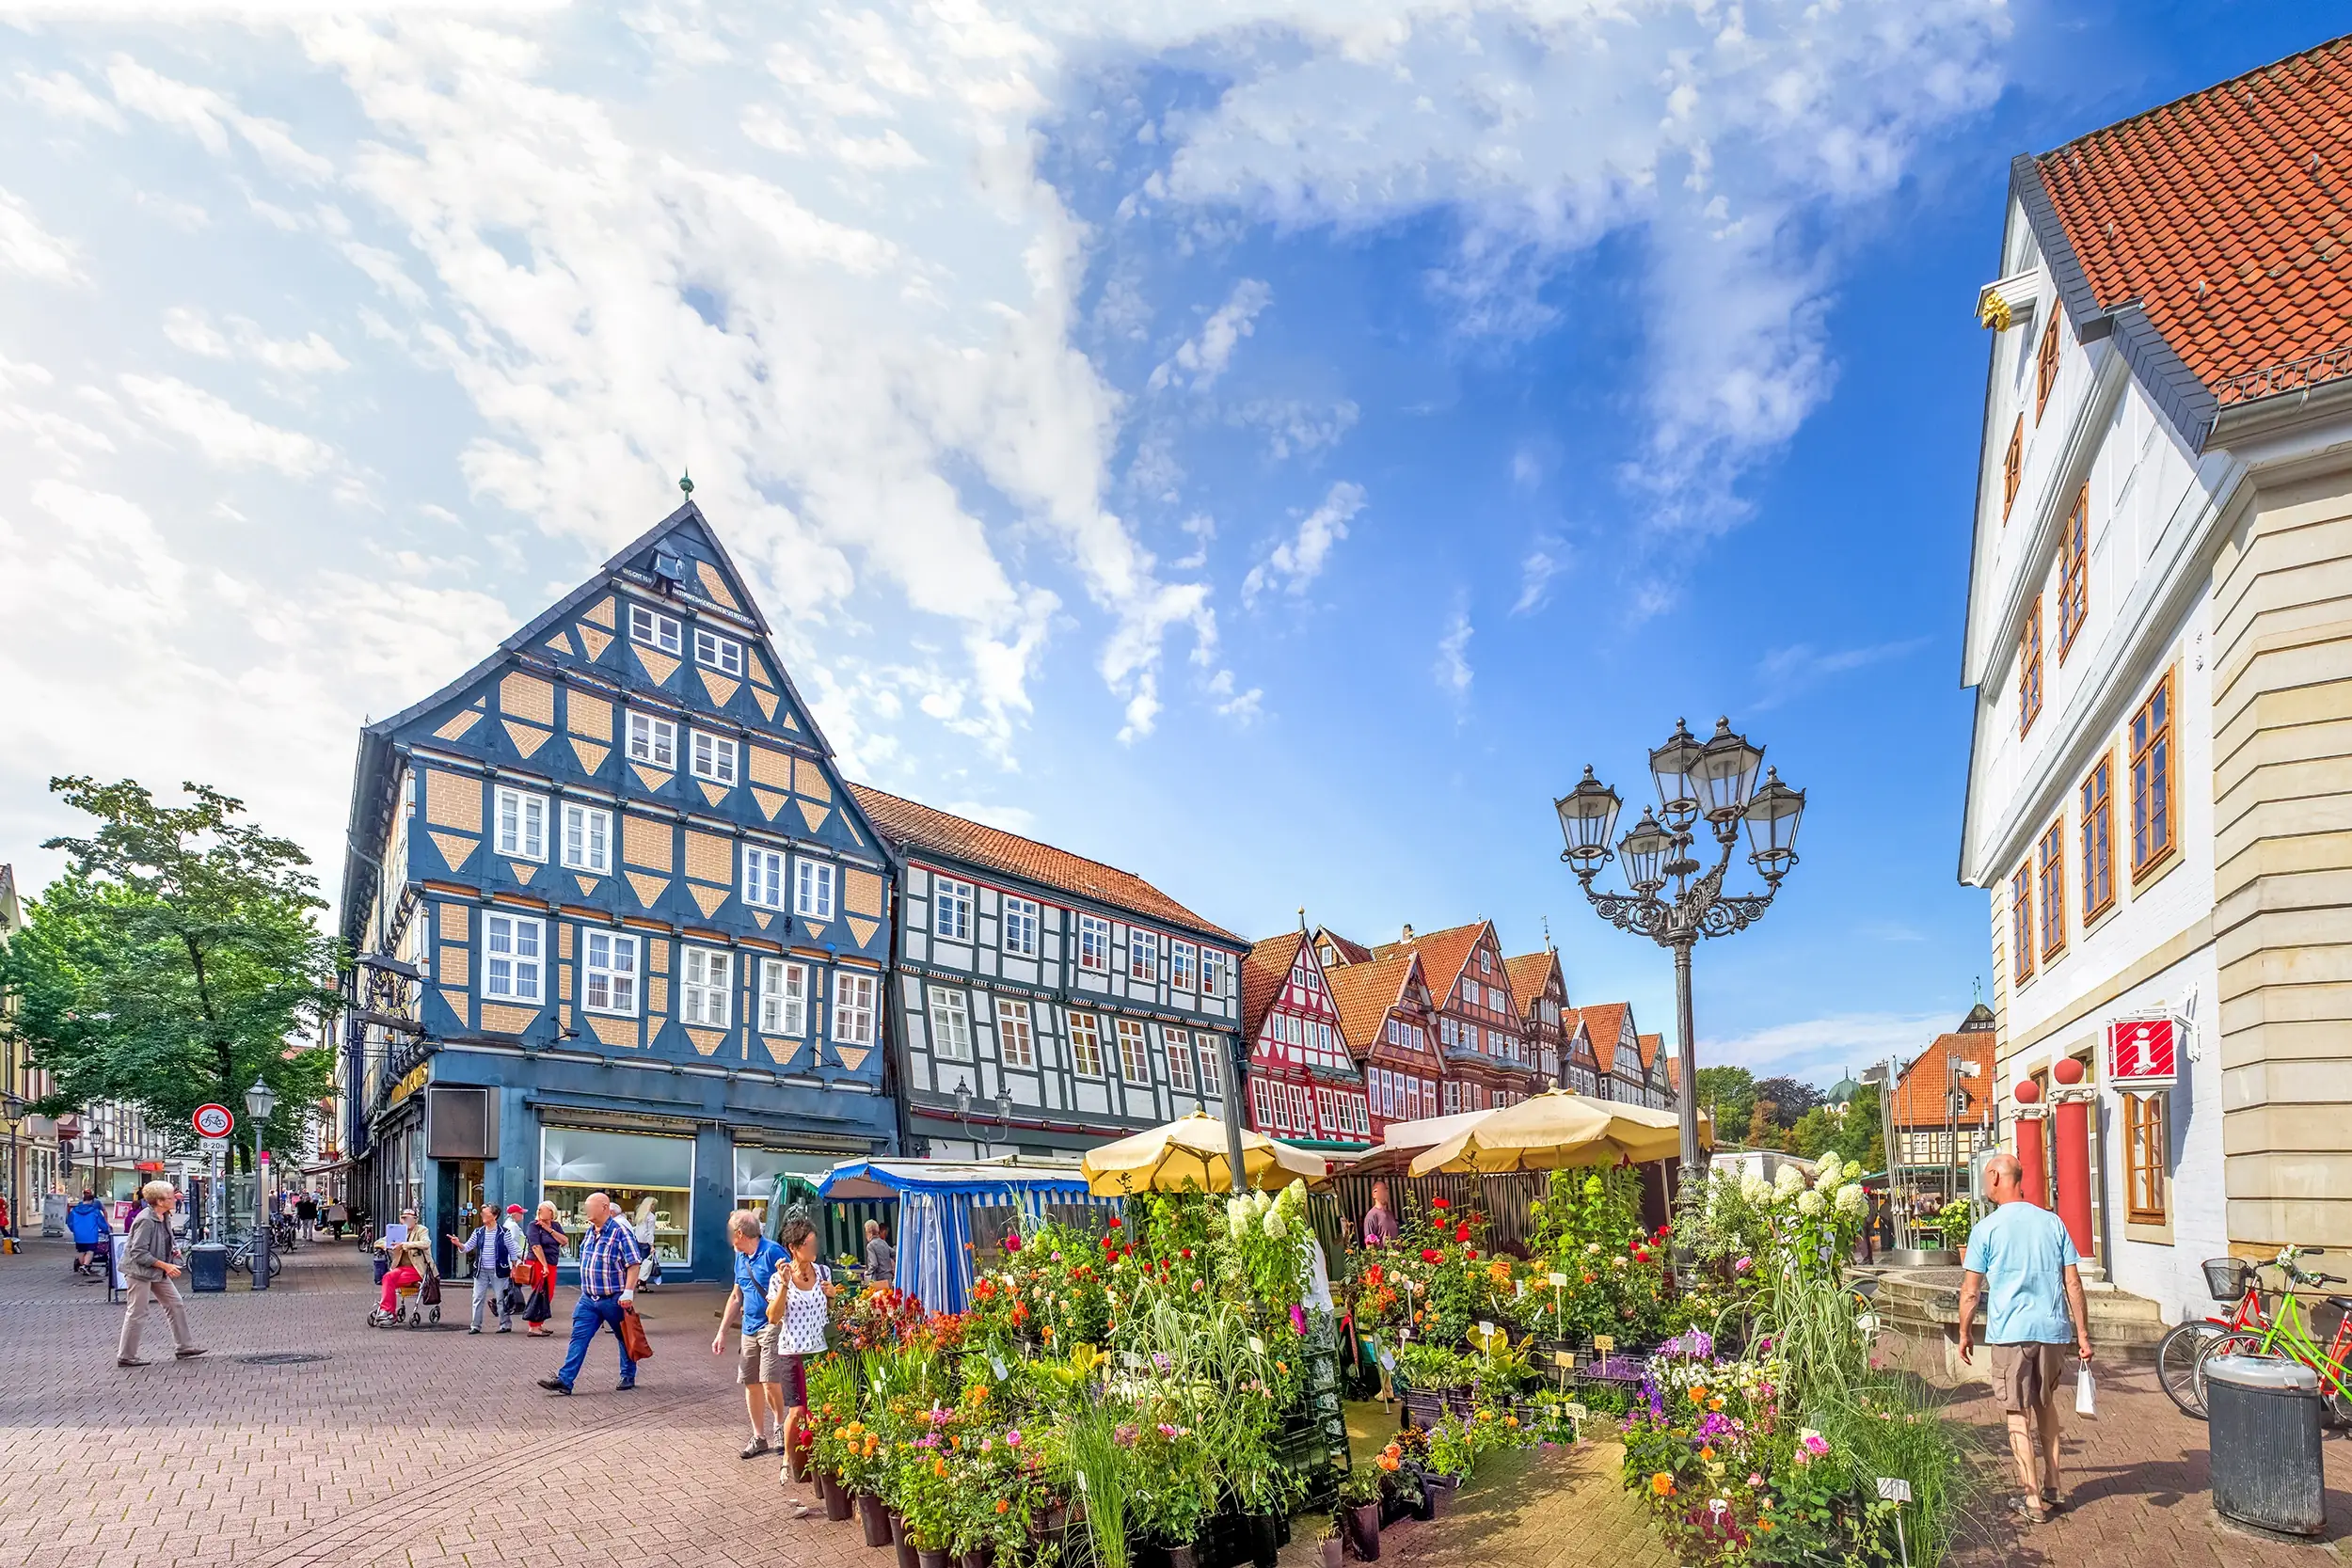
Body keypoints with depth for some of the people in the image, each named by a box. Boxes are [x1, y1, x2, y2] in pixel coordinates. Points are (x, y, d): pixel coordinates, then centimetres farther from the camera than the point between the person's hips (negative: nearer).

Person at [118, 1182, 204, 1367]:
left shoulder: (165, 1217, 4)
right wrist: (165, 1266, -25)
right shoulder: (146, 1221, -24)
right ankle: (125, 1356, 12)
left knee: (176, 1305, 11)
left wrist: (175, 1248, 2)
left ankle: (184, 1346, 19)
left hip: (159, 1272, 9)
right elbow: (139, 1253, -25)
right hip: (141, 1270, -9)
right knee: (137, 1313, 0)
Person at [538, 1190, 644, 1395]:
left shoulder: (621, 1232, -16)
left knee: (624, 1338, 9)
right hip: (588, 1298, 7)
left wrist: (628, 1292, -25)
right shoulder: (589, 1232, 9)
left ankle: (628, 1377, 24)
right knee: (579, 1337, -1)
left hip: (614, 1299, -7)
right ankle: (565, 1380, -2)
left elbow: (634, 1263, -19)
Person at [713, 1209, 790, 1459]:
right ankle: (759, 1437, 23)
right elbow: (736, 1297, 21)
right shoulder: (740, 1258, 13)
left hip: (772, 1325, -8)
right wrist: (721, 1332, 20)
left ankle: (779, 1425, 10)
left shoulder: (772, 1252, -13)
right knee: (751, 1383, 10)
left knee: (769, 1381, -14)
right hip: (749, 1329, 8)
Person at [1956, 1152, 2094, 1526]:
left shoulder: (1986, 1229, -5)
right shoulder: (2052, 1222, 5)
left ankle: (2033, 1501, 4)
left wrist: (1964, 1333, 8)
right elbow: (2073, 1282, 4)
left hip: (2010, 1332, -4)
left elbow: (1971, 1291, -4)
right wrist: (2082, 1334, 10)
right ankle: (2051, 1488, 26)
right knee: (2046, 1405, 21)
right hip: (2053, 1329, 4)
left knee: (2018, 1415, 3)